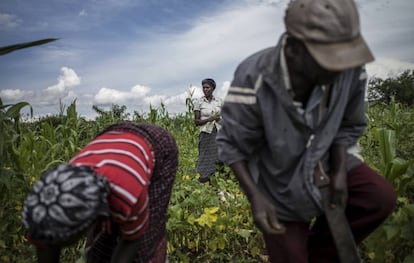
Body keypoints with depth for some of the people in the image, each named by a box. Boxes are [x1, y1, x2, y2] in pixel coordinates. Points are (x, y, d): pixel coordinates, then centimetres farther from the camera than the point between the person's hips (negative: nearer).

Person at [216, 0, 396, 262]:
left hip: (323, 164, 3)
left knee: (382, 197, -16)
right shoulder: (253, 81, -33)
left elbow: (348, 127, -3)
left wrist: (339, 173, -14)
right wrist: (255, 197, -29)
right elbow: (231, 146, -20)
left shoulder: (351, 70, -22)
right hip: (279, 187, -3)